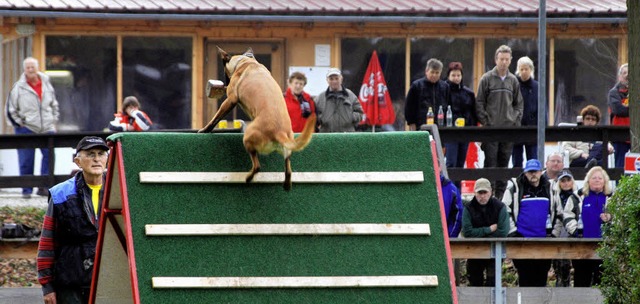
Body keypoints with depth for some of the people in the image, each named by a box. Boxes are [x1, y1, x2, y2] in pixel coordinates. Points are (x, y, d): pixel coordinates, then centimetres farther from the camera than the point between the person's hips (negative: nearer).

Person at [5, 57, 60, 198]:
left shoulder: (47, 85, 9)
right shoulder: (18, 87, -2)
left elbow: (54, 105, 22)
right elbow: (11, 110, 2)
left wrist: (53, 120, 13)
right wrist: (20, 123, -4)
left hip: (46, 128, 3)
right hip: (26, 129, -3)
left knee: (49, 155, -8)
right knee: (26, 160, -1)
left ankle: (44, 187, 0)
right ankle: (26, 190, 8)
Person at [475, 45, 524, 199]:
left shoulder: (513, 81, 10)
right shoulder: (487, 79, -1)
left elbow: (518, 104, 16)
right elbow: (479, 103, 0)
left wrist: (516, 121, 4)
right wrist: (485, 121, -8)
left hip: (509, 128, 4)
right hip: (491, 129, -4)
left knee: (504, 163, 6)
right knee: (490, 162, -6)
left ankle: (500, 194, 11)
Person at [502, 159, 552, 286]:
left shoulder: (548, 187, 9)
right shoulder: (515, 187, -1)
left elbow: (554, 211, 19)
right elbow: (505, 210, 0)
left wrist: (552, 232, 13)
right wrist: (512, 231, -5)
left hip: (543, 238, 3)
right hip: (522, 238, -3)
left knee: (542, 273, 3)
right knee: (524, 275, -2)